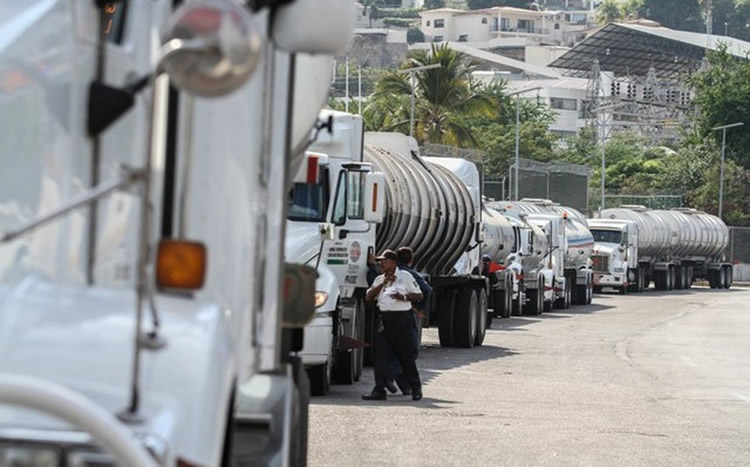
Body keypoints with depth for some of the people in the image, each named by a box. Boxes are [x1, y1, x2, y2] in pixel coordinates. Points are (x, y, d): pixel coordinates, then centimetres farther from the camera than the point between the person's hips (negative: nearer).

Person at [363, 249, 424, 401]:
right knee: (381, 355, -5)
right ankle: (379, 390, -6)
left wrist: (404, 297, -15)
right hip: (385, 318, 4)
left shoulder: (405, 276, 3)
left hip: (402, 317, -4)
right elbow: (368, 297, 5)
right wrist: (383, 283, -3)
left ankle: (416, 387, 17)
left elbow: (419, 296, 2)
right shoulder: (379, 280, 17)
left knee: (406, 355, 2)